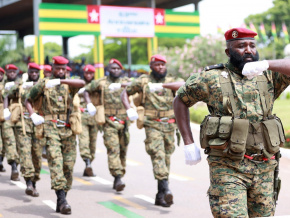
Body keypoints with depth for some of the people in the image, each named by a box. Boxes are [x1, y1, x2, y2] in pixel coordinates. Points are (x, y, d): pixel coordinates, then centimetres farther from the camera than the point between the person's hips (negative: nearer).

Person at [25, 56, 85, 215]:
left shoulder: (69, 85, 14)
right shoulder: (43, 84, 11)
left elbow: (82, 83, -9)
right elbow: (28, 100, 19)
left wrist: (60, 81, -18)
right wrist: (32, 115, 0)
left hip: (68, 130, 3)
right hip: (51, 128, -3)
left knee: (68, 164, 0)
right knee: (55, 160, -18)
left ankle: (61, 201, 10)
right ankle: (62, 199, -26)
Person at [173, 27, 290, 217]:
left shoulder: (269, 77, 8)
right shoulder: (212, 78, 3)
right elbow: (180, 100, 12)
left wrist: (266, 64, -25)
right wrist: (189, 143, 4)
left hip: (264, 168, 3)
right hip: (228, 167, -3)